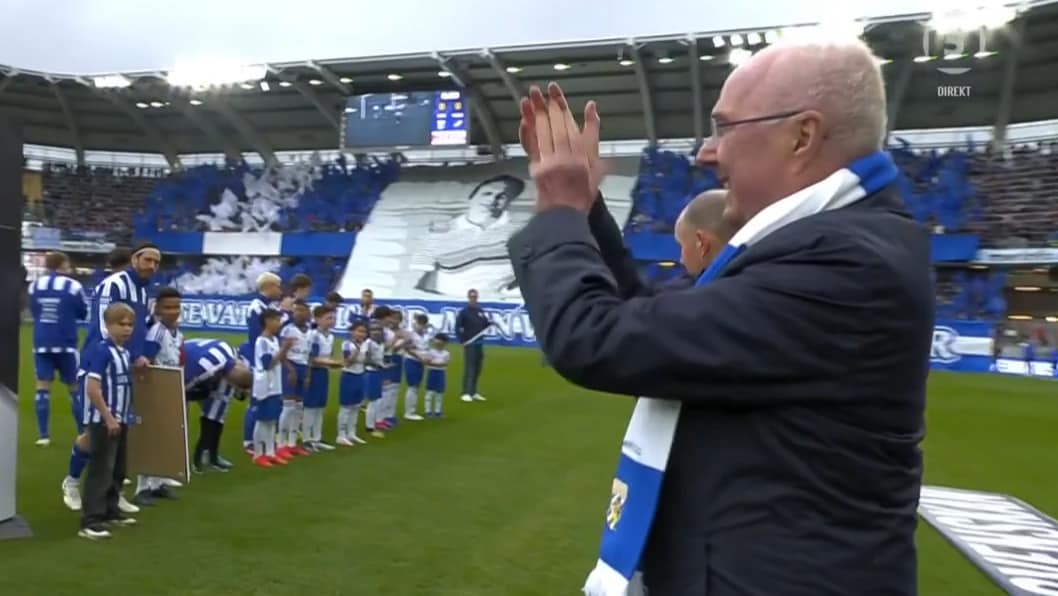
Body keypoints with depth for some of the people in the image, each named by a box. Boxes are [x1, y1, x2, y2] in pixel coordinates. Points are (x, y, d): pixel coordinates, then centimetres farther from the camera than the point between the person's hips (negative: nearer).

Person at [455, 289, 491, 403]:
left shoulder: (481, 311, 12)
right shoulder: (464, 312, -7)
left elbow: (485, 325, 17)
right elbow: (457, 327, -12)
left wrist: (490, 323, -5)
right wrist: (462, 340, -17)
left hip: (480, 343, 6)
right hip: (469, 344, -6)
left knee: (478, 369, 10)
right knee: (469, 369, -9)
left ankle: (474, 392, 18)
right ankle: (466, 393, -9)